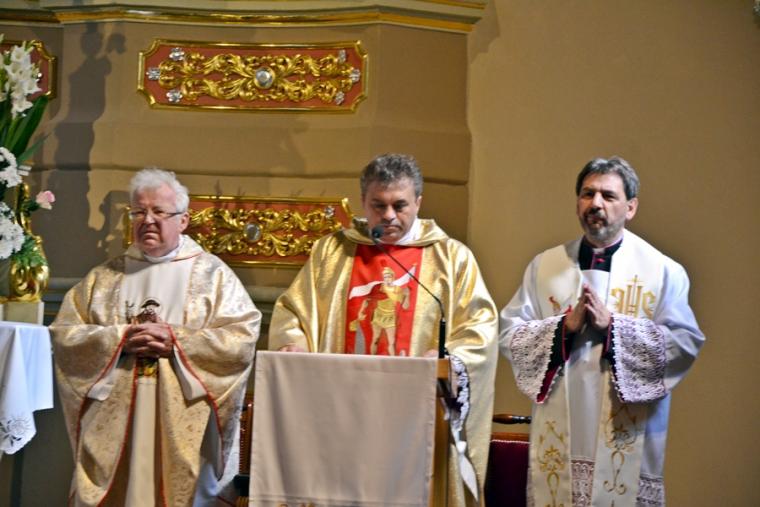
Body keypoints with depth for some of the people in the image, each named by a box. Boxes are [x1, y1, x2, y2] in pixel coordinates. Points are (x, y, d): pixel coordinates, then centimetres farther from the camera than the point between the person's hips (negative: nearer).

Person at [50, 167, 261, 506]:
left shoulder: (213, 274, 4)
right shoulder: (104, 277, 12)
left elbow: (244, 338, -7)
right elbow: (64, 333, 5)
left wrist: (176, 341, -14)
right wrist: (119, 339, -11)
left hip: (184, 424, -2)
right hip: (114, 419, 2)